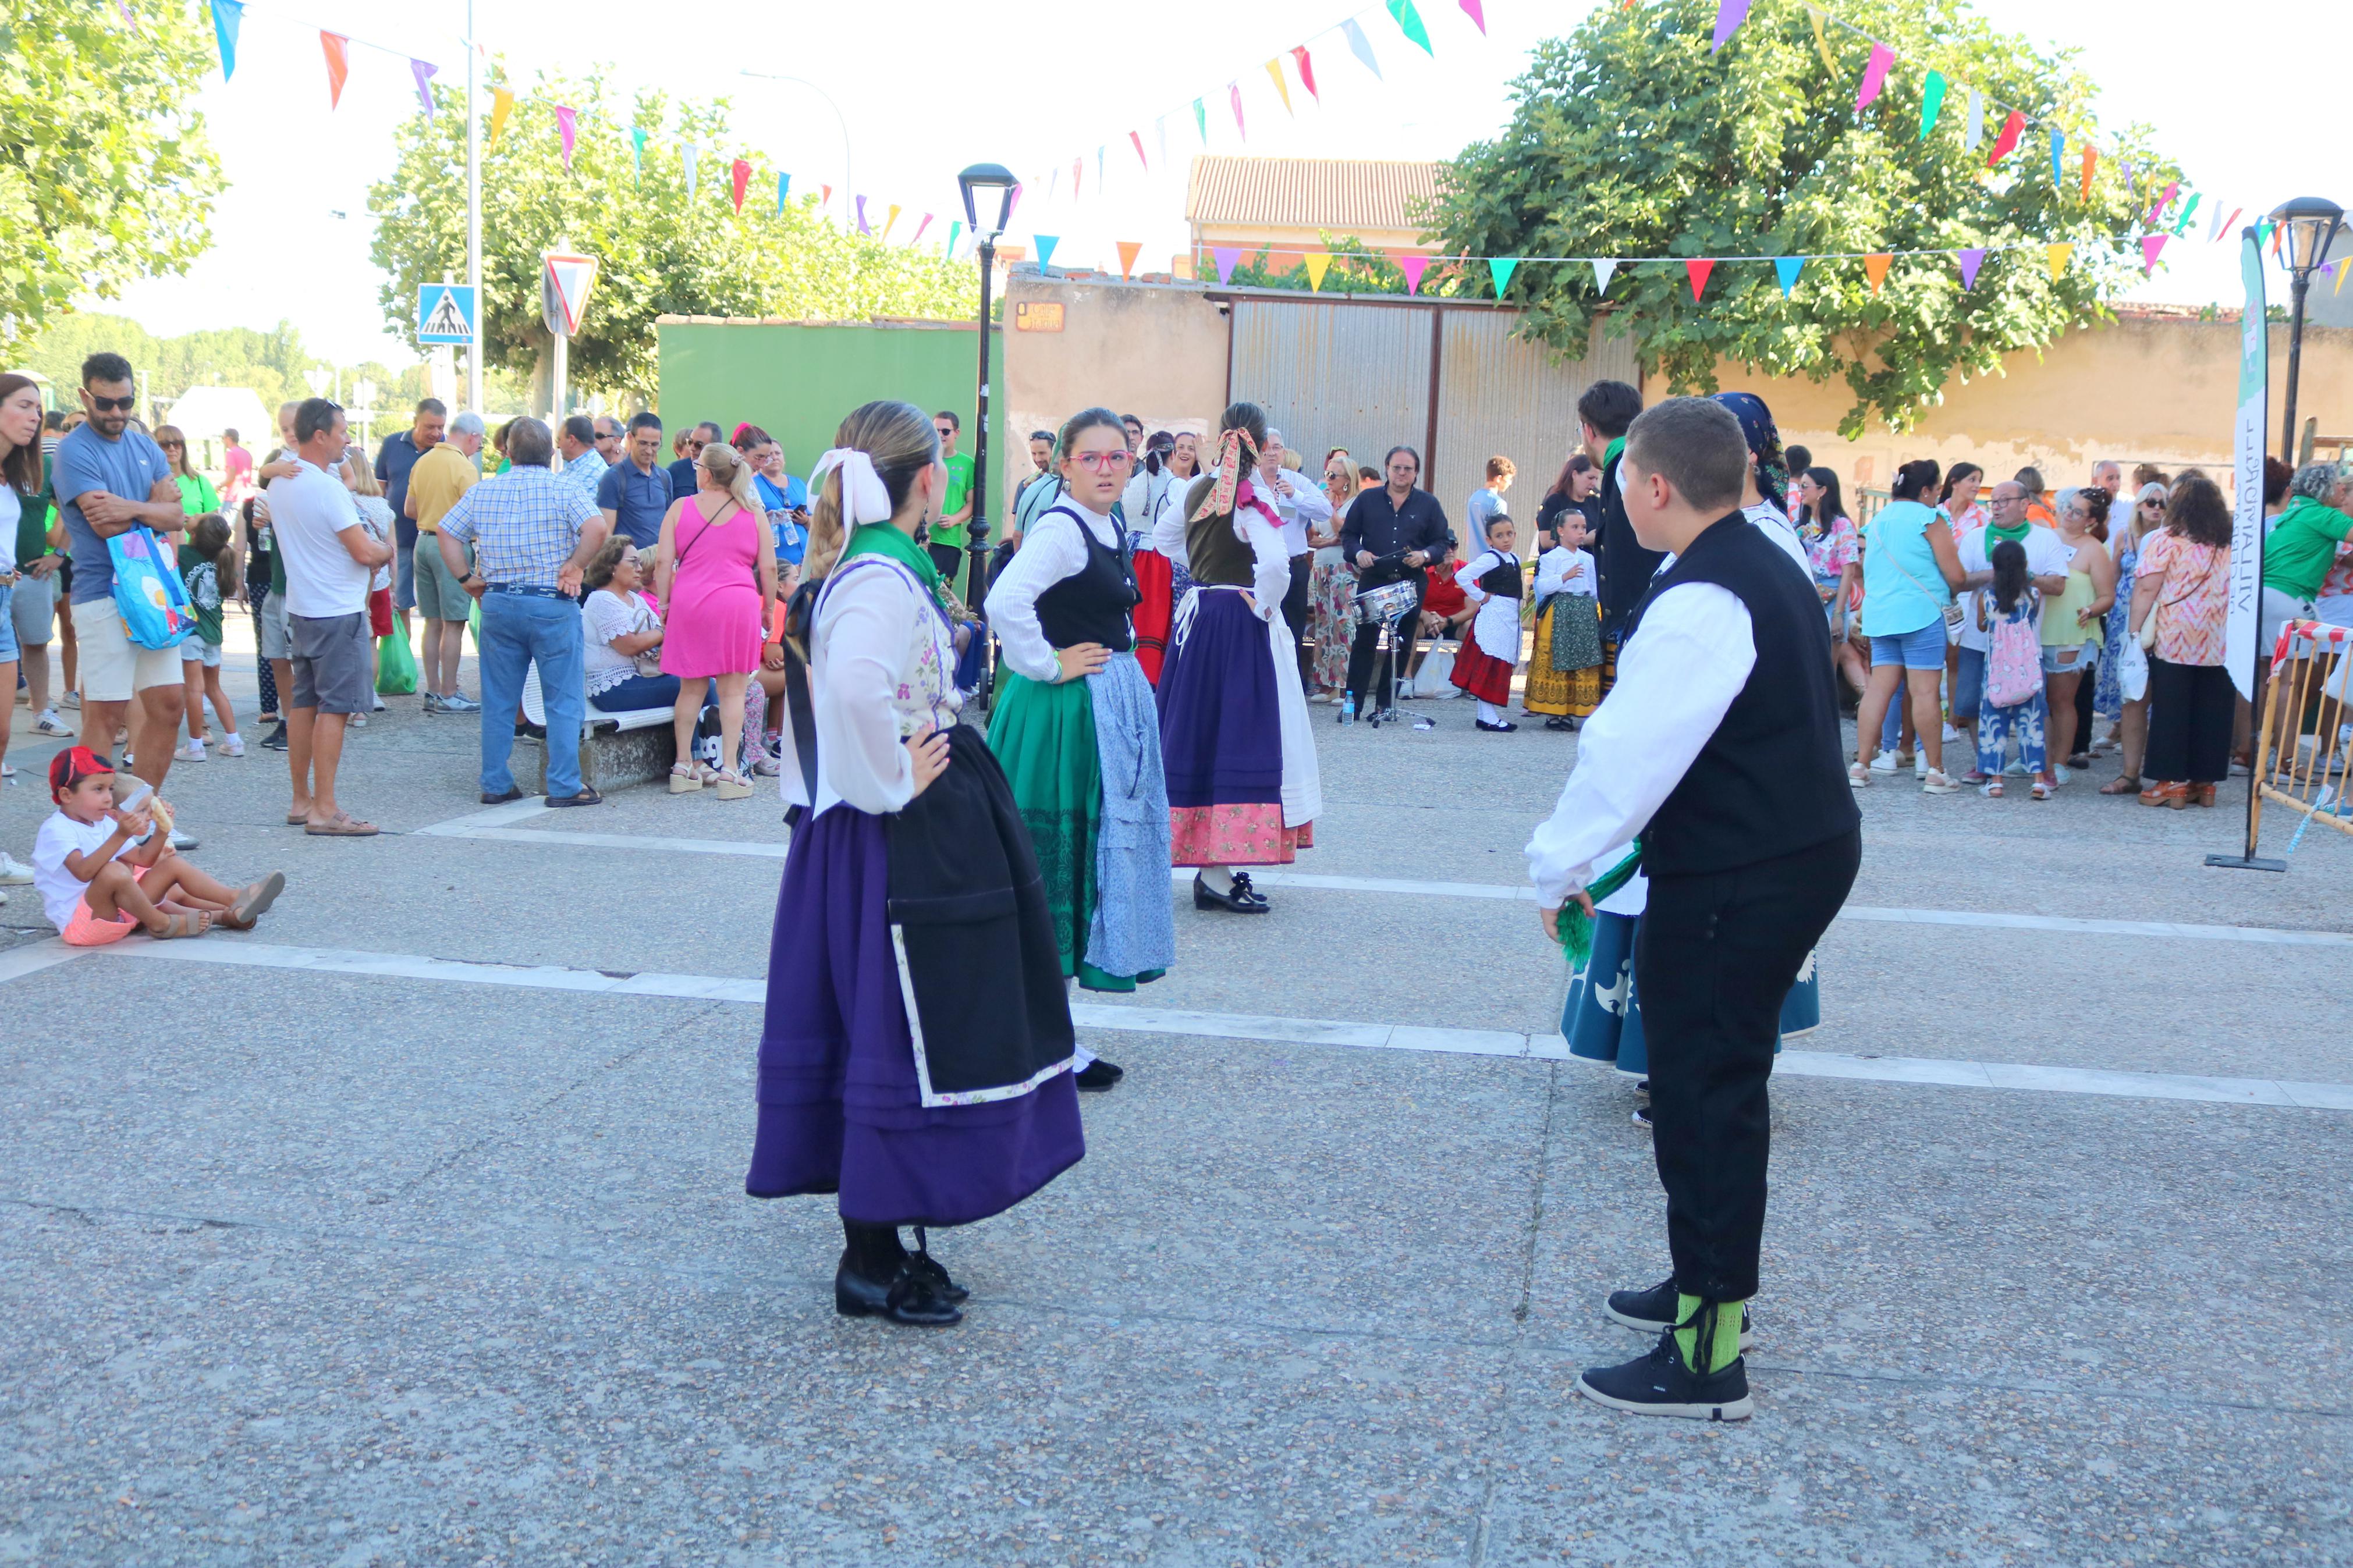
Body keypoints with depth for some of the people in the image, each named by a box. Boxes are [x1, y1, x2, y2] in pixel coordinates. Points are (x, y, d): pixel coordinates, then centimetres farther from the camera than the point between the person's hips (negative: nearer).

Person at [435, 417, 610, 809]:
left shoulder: (481, 492, 8)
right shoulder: (564, 490, -5)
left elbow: (446, 533, 7)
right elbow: (597, 529, -21)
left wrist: (467, 578, 9)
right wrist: (573, 567, -10)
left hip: (498, 603, 4)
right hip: (552, 605, -4)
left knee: (498, 700, 11)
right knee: (564, 700, 3)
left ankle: (495, 784, 15)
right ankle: (564, 786, 2)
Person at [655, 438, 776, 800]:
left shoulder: (681, 508, 4)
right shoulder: (753, 512, 4)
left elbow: (662, 562, 1)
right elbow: (769, 568, 3)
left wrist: (664, 604, 9)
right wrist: (768, 608, 14)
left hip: (689, 603, 1)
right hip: (737, 605, -1)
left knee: (691, 687, 12)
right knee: (732, 690, 3)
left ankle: (684, 767, 16)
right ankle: (730, 771, 0)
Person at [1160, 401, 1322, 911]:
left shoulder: (1197, 490, 5)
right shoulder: (1251, 496, -15)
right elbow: (1274, 562, -29)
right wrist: (1263, 605, -12)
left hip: (1198, 616, 7)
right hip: (1240, 624, -7)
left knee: (1199, 731, 14)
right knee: (1236, 736, -5)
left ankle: (1207, 859, 23)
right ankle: (1217, 873, -8)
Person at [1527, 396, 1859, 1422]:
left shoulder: (1699, 603, -22)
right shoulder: (1766, 567, 12)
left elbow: (1627, 752, -23)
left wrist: (1561, 868, -12)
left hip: (1735, 882, -10)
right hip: (1805, 848, 10)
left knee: (1705, 1094, -3)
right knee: (1718, 1078, 22)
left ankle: (1706, 1359, 5)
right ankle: (1710, 1284, 38)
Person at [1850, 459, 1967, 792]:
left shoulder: (1877, 520, 15)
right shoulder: (1929, 518, -5)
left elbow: (1865, 571, 22)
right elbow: (1955, 575, -6)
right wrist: (1949, 593, 14)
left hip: (1879, 614, 7)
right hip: (1921, 613, -7)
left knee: (1879, 688, 6)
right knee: (1926, 691, -4)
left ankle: (1860, 765, 3)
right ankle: (1935, 773, -1)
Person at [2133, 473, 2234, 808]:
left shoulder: (2166, 542, -7)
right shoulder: (2231, 544, 11)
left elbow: (2146, 588, -12)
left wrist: (2135, 630, -8)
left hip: (2173, 641, -5)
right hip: (2218, 644, 5)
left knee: (2170, 711, 1)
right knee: (2211, 711, 9)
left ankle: (2171, 781, 1)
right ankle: (2205, 781, 13)